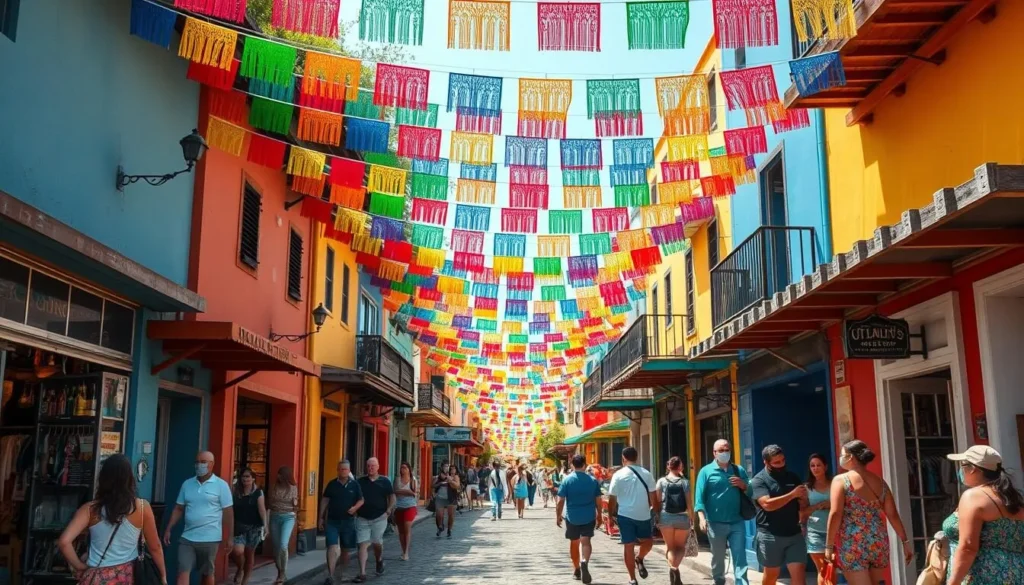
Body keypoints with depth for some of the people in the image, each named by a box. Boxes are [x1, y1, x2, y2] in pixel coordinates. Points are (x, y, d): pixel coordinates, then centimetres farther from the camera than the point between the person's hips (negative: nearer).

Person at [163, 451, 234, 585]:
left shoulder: (221, 485, -6)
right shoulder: (187, 484, 7)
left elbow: (228, 513, -5)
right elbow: (178, 509, 11)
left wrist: (229, 537, -7)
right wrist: (168, 529, 5)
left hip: (210, 539, -3)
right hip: (187, 538, 3)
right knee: (183, 573, -5)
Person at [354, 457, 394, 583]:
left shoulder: (384, 481, 2)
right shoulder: (360, 482, 6)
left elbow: (392, 497, 4)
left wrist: (389, 509, -10)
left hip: (379, 518, -1)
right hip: (362, 518, 1)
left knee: (377, 543, 7)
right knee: (363, 545, -5)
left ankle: (379, 561, 38)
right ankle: (362, 574, -5)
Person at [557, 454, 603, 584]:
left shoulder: (567, 480, -8)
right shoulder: (593, 480, -2)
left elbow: (560, 501, -8)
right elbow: (598, 500, 3)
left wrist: (558, 516, 5)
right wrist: (599, 516, 16)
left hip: (572, 517, 0)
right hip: (589, 516, 0)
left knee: (574, 542, 15)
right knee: (585, 541, -1)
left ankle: (576, 570, 26)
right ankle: (584, 561, -29)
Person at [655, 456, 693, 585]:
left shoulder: (661, 481, -2)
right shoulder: (684, 482, -2)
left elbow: (657, 502, -5)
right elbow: (688, 503, -4)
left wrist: (658, 517, 6)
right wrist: (691, 518, 8)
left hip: (666, 517, 0)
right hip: (682, 517, 0)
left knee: (670, 546, 14)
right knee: (680, 546, 15)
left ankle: (673, 567, -9)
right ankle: (675, 567, -11)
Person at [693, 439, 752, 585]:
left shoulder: (739, 470, 11)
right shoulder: (706, 471, 0)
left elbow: (750, 493, 14)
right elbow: (699, 497, -5)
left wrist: (743, 486, -8)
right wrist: (702, 518, -17)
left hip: (737, 522, 2)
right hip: (715, 523, -2)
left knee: (740, 558, -3)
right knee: (718, 558, 11)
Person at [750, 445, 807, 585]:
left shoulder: (792, 477, 8)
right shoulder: (759, 480, -7)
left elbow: (803, 505, 15)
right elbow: (768, 504, -21)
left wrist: (803, 497, -10)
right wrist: (792, 494, -18)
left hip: (794, 534, 4)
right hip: (770, 535, -3)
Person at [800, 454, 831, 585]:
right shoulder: (807, 488, 5)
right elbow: (802, 512, 2)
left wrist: (831, 505, -15)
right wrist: (817, 506, -11)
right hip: (815, 532, 0)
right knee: (822, 570, 2)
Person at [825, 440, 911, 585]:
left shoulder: (841, 480, -6)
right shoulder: (879, 481, 10)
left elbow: (835, 514, -13)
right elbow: (893, 514, 9)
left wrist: (829, 546, -9)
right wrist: (905, 541, 16)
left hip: (853, 545, -6)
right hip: (879, 543, 6)